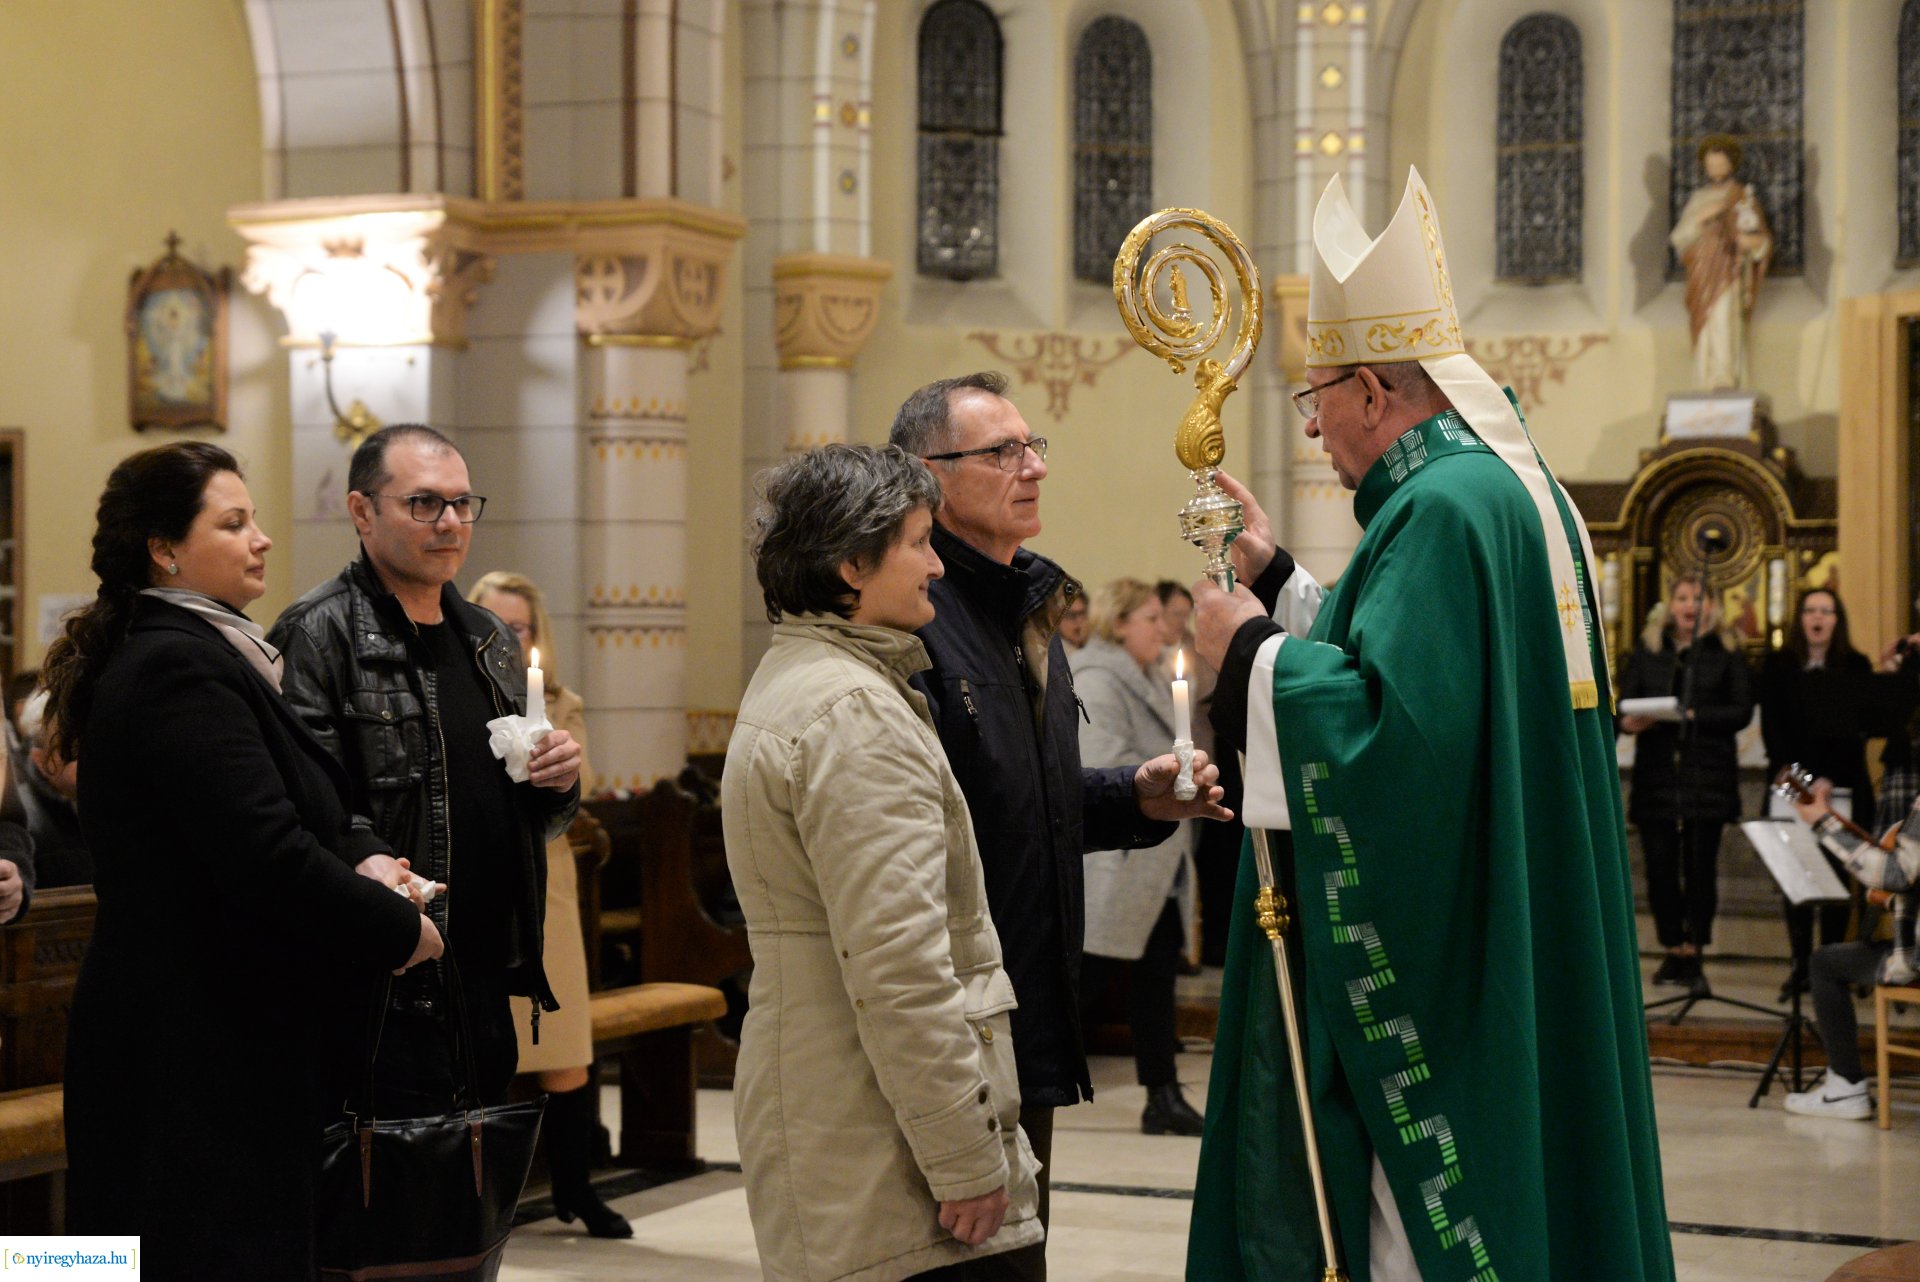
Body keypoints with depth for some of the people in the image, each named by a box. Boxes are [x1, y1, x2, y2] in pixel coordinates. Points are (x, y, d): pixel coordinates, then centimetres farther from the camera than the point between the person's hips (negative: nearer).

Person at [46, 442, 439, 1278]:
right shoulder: (183, 668, -17)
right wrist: (400, 929, -11)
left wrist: (351, 877, 7)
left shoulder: (152, 656, 15)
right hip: (204, 1048, -10)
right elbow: (266, 853, -25)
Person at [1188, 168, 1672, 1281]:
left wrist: (1250, 654, -15)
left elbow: (1397, 727, -29)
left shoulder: (1443, 509, -19)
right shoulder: (1524, 491, 12)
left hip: (1447, 980, -10)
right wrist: (1279, 581, 18)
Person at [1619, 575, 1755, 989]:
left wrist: (1693, 715, -15)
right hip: (1657, 773, 2)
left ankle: (1693, 955, 5)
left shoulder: (1727, 652, 6)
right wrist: (1628, 721, -19)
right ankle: (1672, 952, 11)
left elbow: (1742, 710, -3)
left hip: (1707, 774, -2)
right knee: (1659, 866, 0)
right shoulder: (1647, 651, 12)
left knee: (1700, 865, -2)